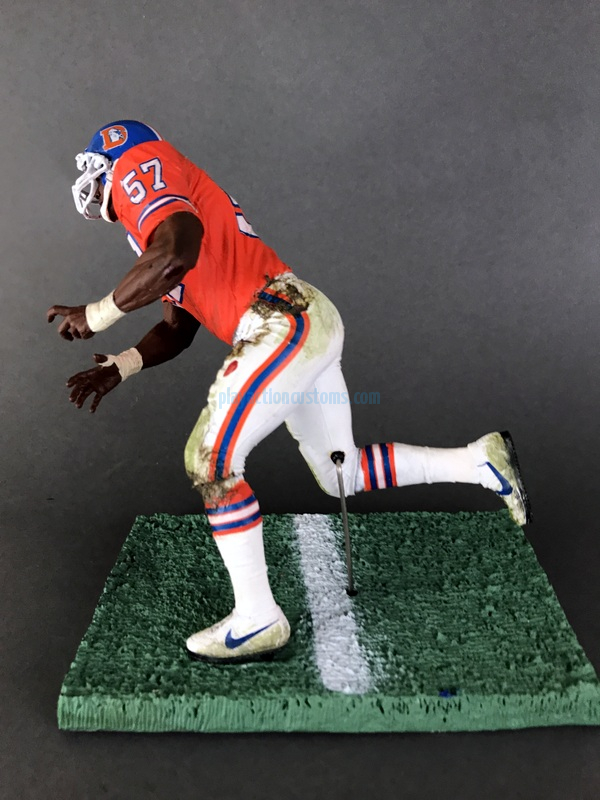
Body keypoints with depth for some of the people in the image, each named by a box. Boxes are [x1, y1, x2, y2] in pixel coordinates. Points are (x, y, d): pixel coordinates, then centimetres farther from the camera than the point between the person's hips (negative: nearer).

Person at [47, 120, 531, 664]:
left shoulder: (138, 166, 0)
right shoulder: (160, 211, 28)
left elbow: (177, 254, -22)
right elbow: (177, 330, 27)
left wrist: (97, 314, -10)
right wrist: (116, 368, 14)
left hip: (284, 321, -10)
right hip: (306, 327, 10)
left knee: (212, 460, -6)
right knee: (342, 475, 16)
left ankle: (258, 621, 4)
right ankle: (481, 461, 22)